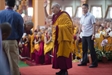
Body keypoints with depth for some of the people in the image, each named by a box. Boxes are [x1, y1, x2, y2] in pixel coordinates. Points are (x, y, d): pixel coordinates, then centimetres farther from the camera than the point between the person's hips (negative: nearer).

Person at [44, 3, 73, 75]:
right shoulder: (55, 16, 12)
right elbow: (47, 16, 28)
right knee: (59, 53, 9)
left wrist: (58, 27, -22)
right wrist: (45, 8, 14)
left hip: (63, 38, -9)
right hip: (58, 37, 9)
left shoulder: (64, 15, -14)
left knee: (63, 53, -6)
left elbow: (69, 25, -20)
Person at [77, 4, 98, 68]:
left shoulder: (91, 16, -8)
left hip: (89, 35, -6)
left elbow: (94, 26, -10)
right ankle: (84, 61, 20)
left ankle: (94, 63, 2)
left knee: (91, 49, -4)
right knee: (84, 49, 11)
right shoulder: (82, 17, 11)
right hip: (84, 35, 6)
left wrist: (93, 34, -16)